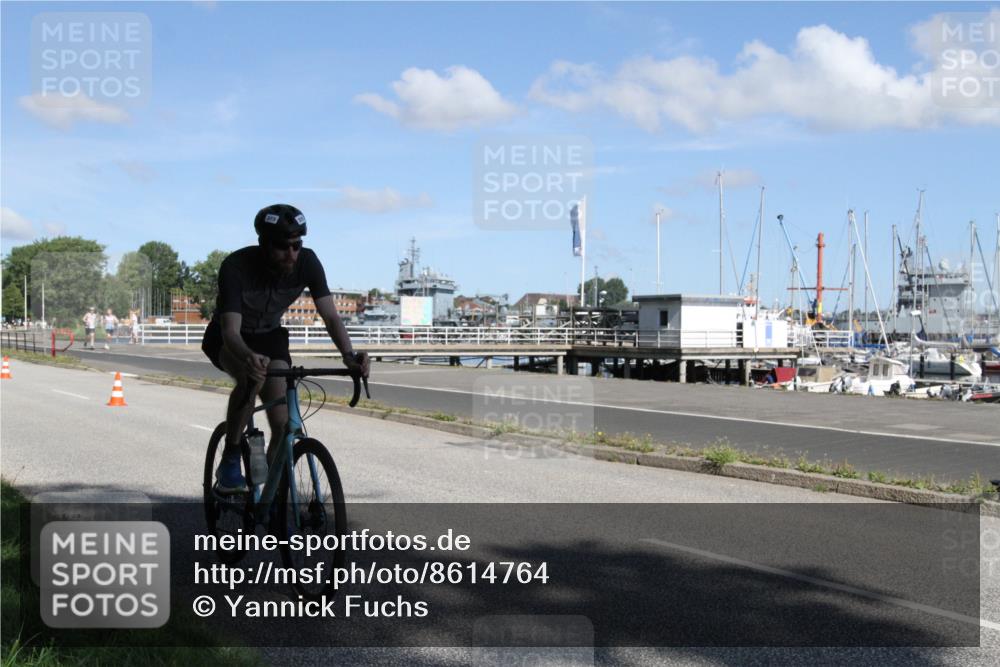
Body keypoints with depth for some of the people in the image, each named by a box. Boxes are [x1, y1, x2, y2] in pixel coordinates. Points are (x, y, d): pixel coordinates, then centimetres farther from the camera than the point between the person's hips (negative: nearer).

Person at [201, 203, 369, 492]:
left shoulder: (307, 262, -23)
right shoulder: (236, 266, -33)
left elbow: (330, 316, -25)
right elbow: (231, 331, -40)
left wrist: (348, 354, -45)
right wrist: (249, 357, -63)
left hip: (269, 335, 3)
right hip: (226, 339, -3)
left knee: (283, 424, -12)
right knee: (252, 378, -37)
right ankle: (229, 460, -17)